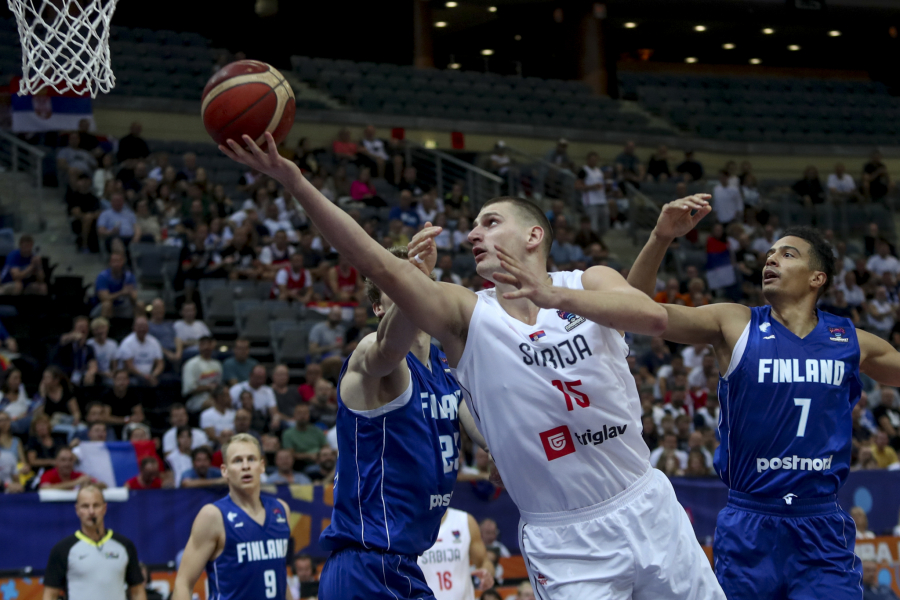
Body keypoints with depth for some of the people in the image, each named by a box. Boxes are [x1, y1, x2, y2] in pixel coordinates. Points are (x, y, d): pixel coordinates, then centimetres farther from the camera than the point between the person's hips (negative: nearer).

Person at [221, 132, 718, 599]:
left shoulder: (591, 284, -1)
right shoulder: (467, 316, -4)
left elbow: (653, 318, -23)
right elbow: (379, 264, -18)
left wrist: (555, 297, -38)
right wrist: (294, 182, -30)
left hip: (646, 509, 1)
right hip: (562, 542, -1)